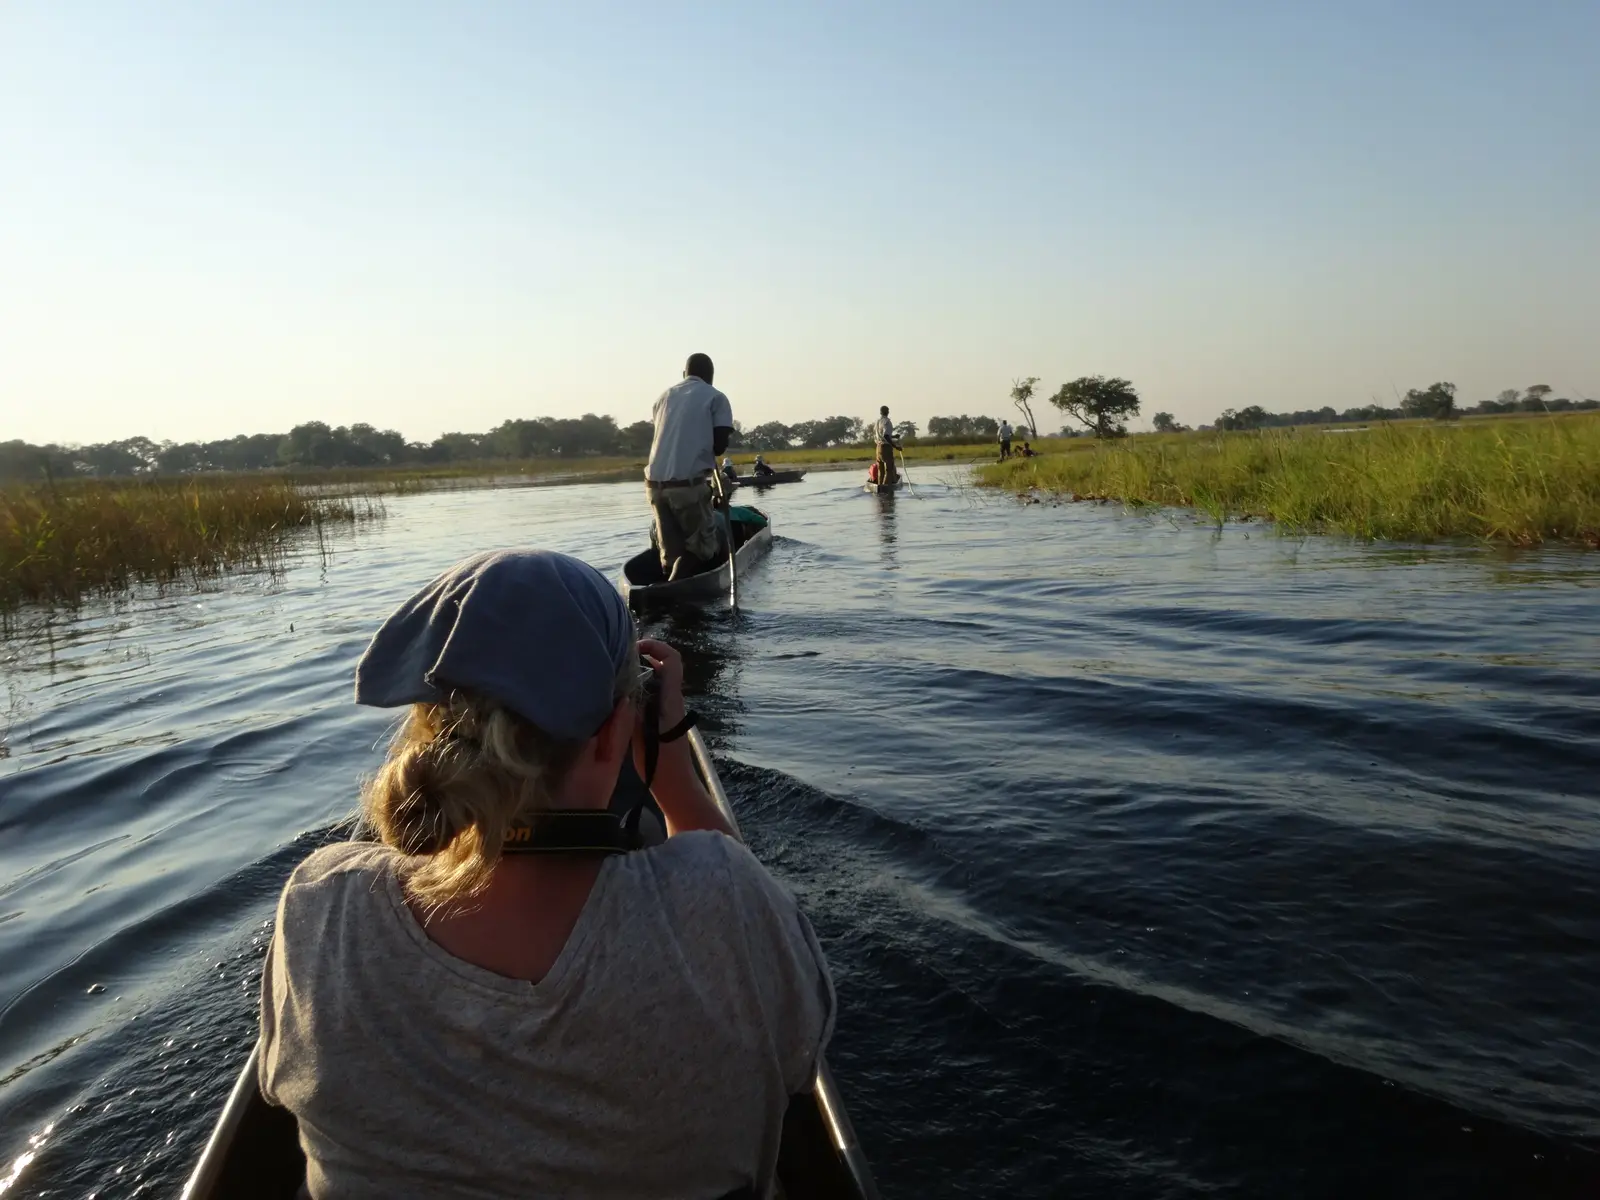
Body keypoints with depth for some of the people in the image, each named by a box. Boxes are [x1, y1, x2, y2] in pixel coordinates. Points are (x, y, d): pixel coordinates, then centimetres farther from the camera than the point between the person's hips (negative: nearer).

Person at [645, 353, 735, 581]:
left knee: (670, 551, 13)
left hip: (655, 482, 5)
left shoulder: (666, 395, 19)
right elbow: (720, 445, -4)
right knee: (704, 546, 6)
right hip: (687, 483, -5)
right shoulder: (716, 398, 5)